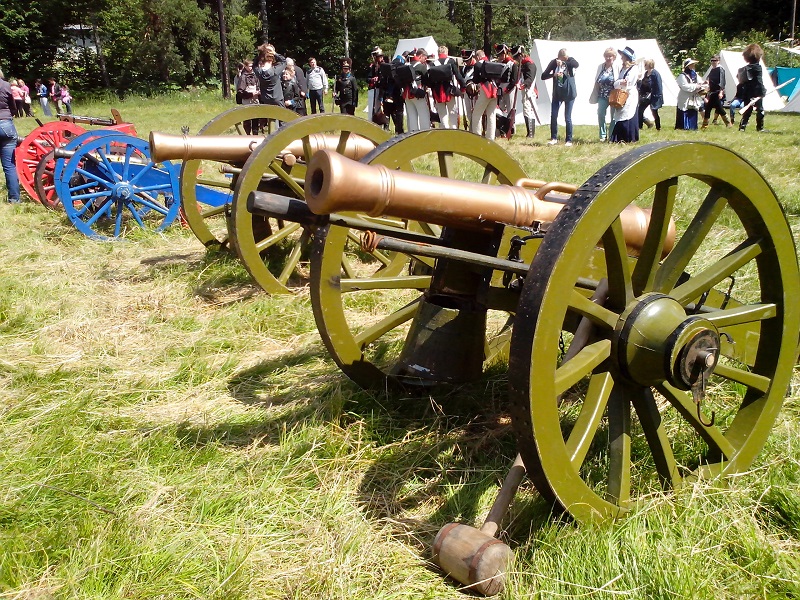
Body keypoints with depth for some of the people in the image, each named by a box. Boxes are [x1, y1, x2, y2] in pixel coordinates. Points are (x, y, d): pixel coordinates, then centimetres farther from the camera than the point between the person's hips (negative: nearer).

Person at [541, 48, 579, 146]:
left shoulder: (570, 60, -6)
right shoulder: (554, 62, -2)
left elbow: (576, 64, -30)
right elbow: (543, 76, -6)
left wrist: (563, 63, -36)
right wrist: (554, 74, -22)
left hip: (569, 93, -2)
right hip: (557, 93, 2)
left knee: (567, 118, 1)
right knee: (553, 116, -4)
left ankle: (569, 140, 10)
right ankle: (554, 138, 10)